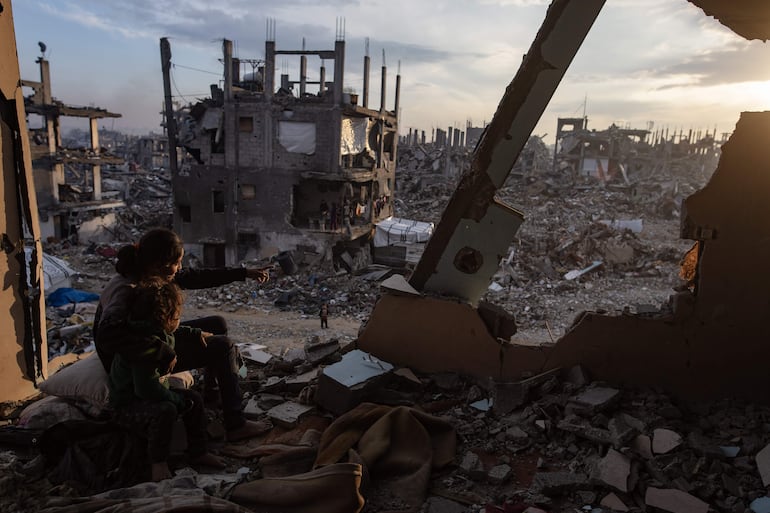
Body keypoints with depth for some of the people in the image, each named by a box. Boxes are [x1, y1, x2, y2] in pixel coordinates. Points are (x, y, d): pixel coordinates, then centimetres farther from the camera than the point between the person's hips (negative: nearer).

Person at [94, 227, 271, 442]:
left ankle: (213, 391, 33)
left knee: (217, 323, 14)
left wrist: (244, 273, 4)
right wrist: (165, 353, -41)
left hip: (151, 338, 9)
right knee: (223, 346, -12)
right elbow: (107, 336, -49)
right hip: (137, 362, -9)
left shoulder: (147, 275, -7)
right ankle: (235, 426, -6)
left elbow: (192, 278, 2)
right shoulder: (126, 291, -33)